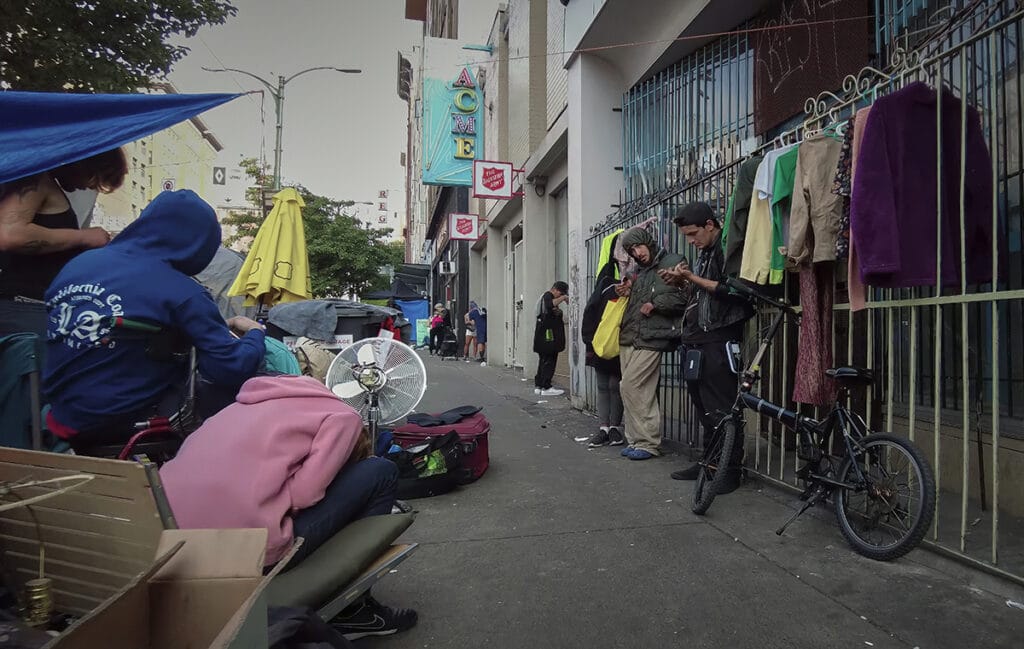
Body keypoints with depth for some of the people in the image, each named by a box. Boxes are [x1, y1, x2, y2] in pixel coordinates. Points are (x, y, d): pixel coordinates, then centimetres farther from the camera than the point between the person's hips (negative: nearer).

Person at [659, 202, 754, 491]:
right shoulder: (705, 253, 19)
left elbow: (733, 291, -19)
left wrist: (694, 278, -13)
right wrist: (681, 282, 7)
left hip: (719, 340, -9)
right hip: (697, 340, 9)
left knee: (721, 409, -5)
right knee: (703, 407, 13)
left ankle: (730, 470, 4)